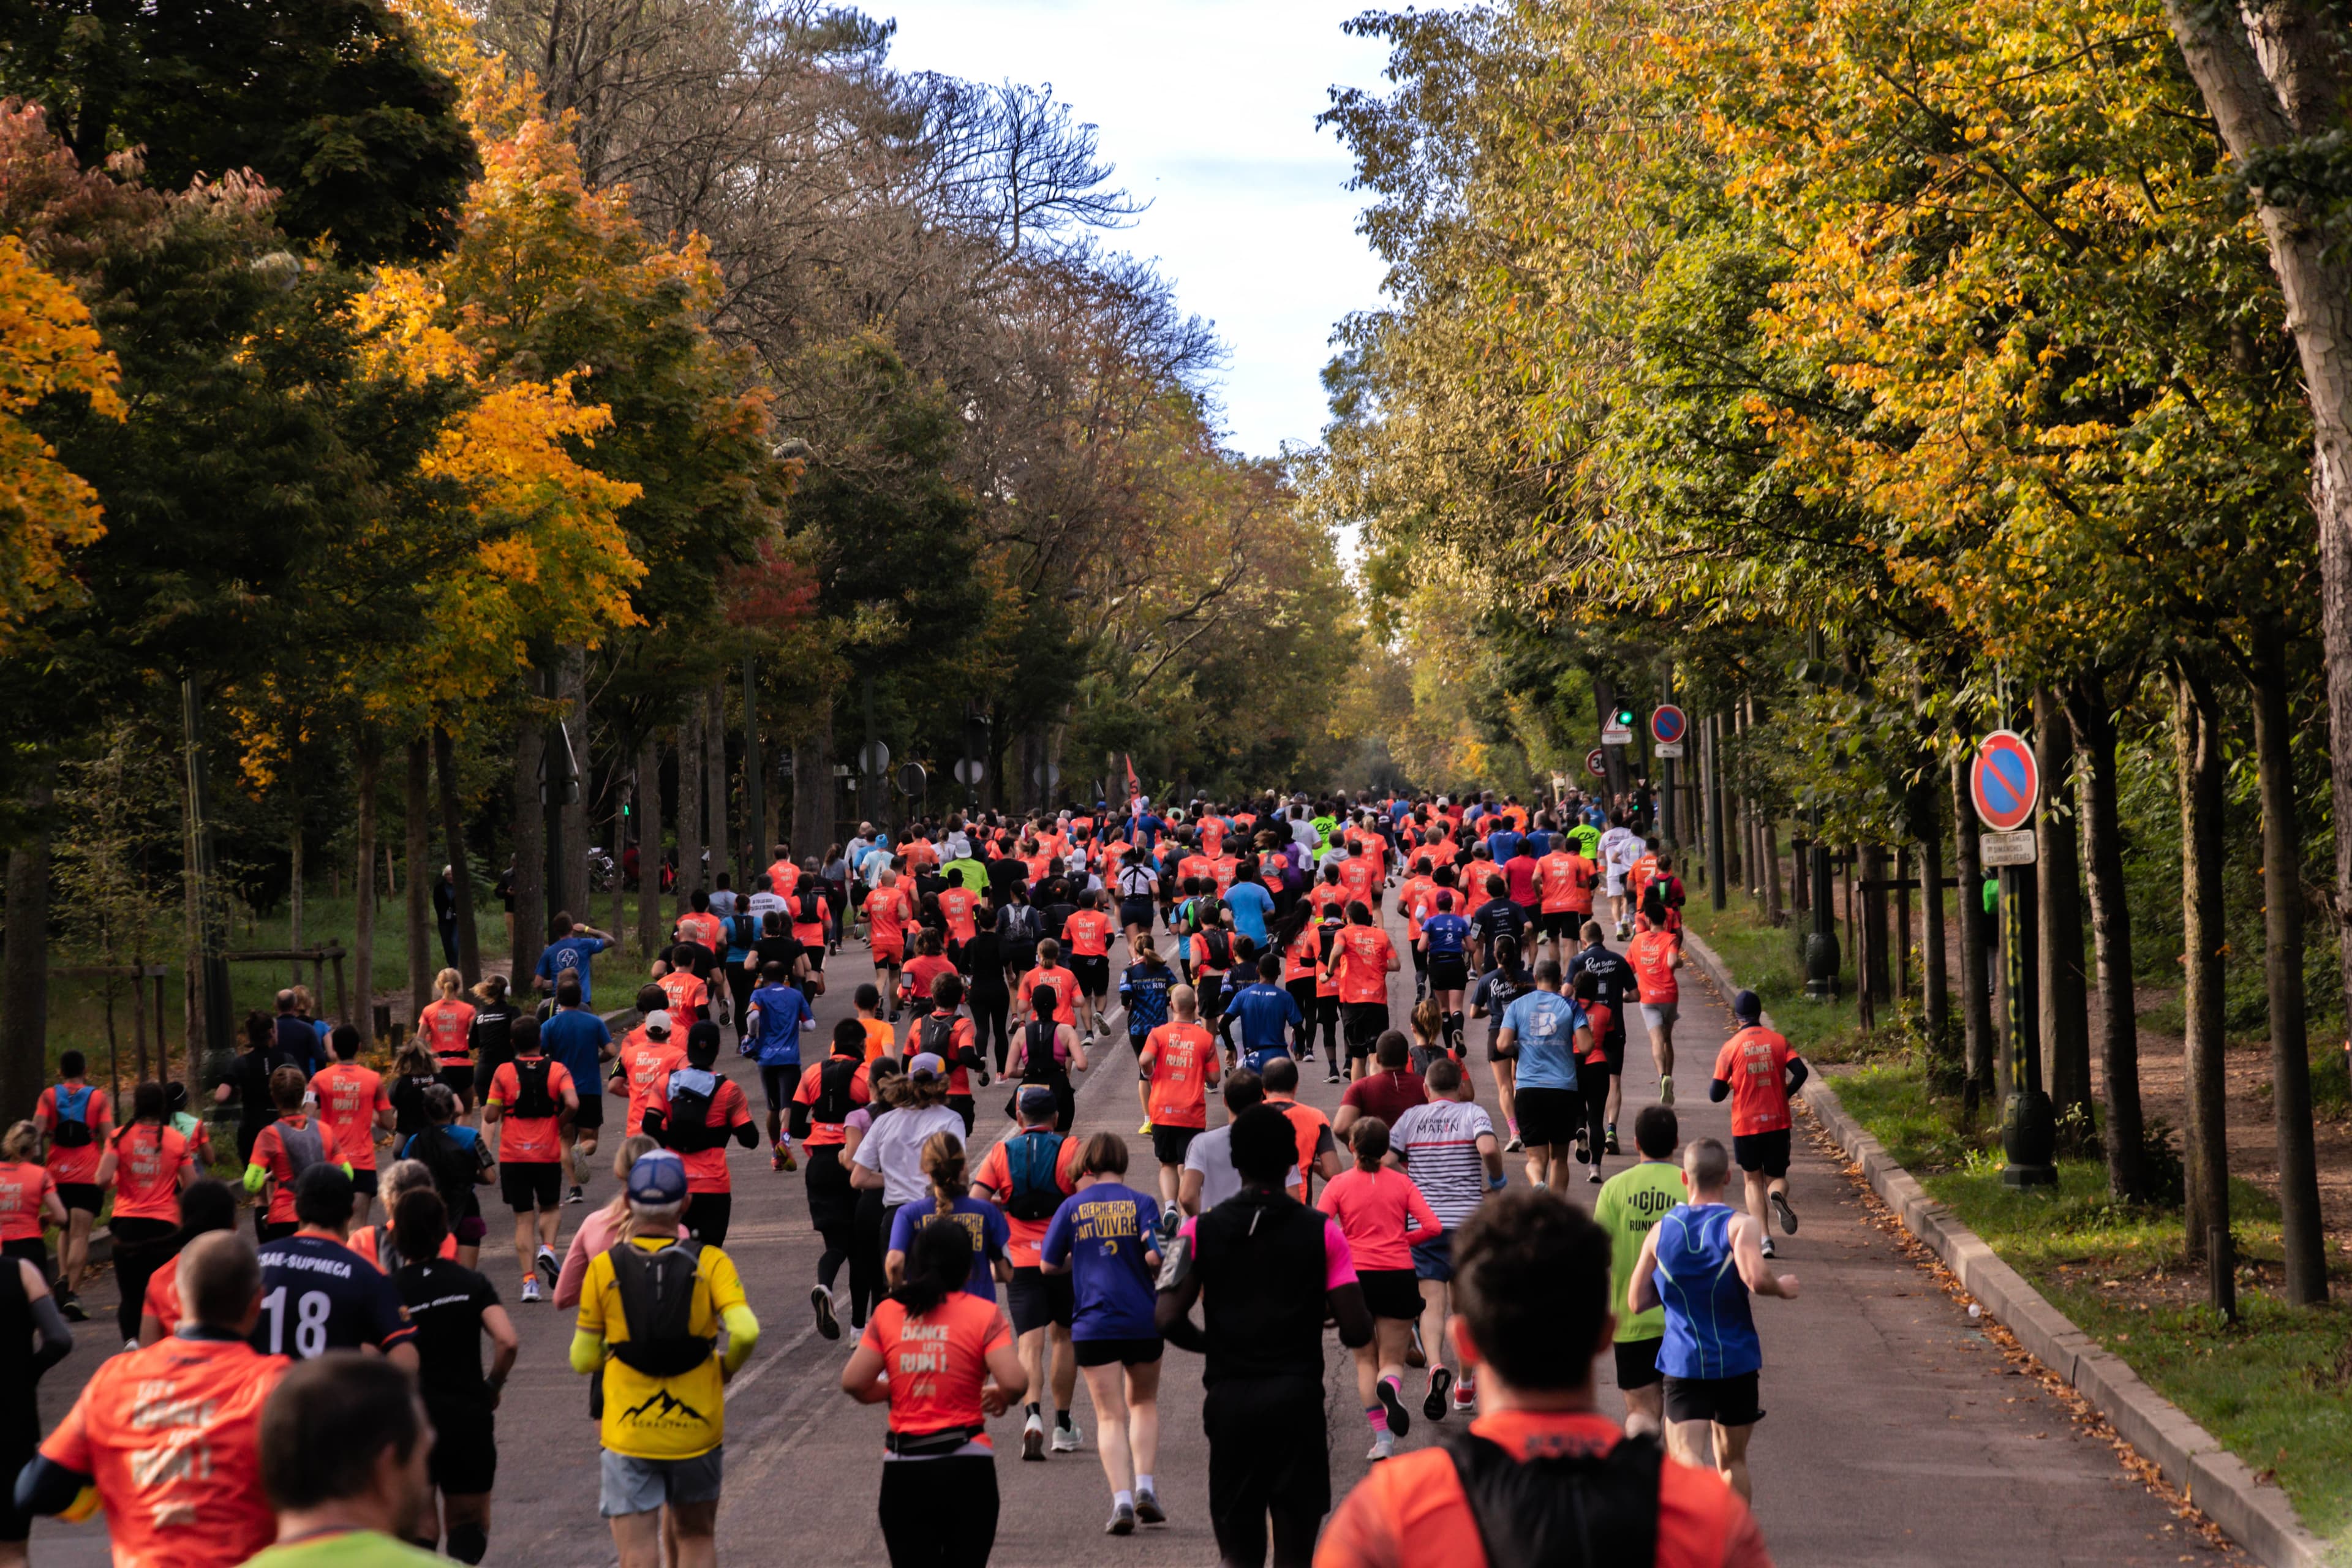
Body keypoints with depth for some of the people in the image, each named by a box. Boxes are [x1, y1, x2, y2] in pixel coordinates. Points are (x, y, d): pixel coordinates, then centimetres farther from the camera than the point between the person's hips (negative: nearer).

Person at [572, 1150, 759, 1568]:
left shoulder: (604, 1268, -6)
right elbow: (745, 1332, -19)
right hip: (697, 1431, 1)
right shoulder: (710, 1263, -6)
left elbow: (583, 1360, -2)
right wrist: (727, 1367, 2)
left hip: (628, 1435, -1)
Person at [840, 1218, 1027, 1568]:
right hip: (966, 1471, -2)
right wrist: (1001, 1397, 7)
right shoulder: (983, 1314, -5)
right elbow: (1015, 1382, -15)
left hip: (903, 1471, 2)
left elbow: (853, 1382, -2)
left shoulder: (888, 1313, 3)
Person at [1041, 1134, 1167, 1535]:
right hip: (1143, 1321, 0)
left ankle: (1121, 1499, -13)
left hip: (1093, 1325, 0)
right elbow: (1155, 1256, -12)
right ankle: (1145, 1486, 8)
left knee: (1111, 1416, 2)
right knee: (1144, 1402, 21)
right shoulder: (1140, 1203, -1)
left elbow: (1049, 1265, 6)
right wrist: (1154, 1271, 10)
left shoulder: (1072, 1206, 3)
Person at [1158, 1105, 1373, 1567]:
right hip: (1298, 1399, -1)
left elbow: (1167, 1318, -8)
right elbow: (1357, 1331, -8)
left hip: (1229, 1402, 1)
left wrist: (1212, 1345, 11)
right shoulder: (1320, 1231, -4)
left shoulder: (1201, 1230, -1)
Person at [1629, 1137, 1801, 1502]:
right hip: (1737, 1362, 0)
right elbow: (1755, 1278, -25)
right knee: (1732, 1460, 18)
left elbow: (1637, 1301, 6)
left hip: (1683, 1362, 0)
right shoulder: (1740, 1225, -7)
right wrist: (1781, 1287, -4)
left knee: (1684, 1454, -12)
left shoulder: (1661, 1230, 2)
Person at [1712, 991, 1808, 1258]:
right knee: (1776, 1177, 14)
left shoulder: (1731, 1048, -4)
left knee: (1753, 1180, 14)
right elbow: (1801, 1072, -11)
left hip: (1745, 1125, -1)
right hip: (1778, 1123, 1)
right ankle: (1777, 1195, -24)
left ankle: (1764, 1237, -2)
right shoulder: (1778, 1041, 2)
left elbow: (1716, 1094, -5)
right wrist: (1784, 1093, 5)